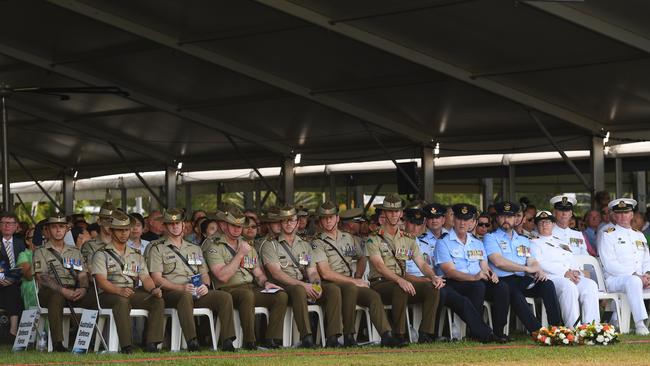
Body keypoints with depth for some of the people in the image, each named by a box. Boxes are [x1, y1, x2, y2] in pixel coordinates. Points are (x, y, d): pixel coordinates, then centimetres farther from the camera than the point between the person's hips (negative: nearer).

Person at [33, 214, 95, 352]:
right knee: (57, 296, -40)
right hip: (49, 292, -4)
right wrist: (62, 290, -20)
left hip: (74, 291, 4)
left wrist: (83, 288, -12)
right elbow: (42, 278, -4)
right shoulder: (41, 252, 9)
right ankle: (57, 343, -44)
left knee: (95, 297, -25)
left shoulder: (75, 252, 23)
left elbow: (83, 275, 13)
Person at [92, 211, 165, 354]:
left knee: (158, 300, -21)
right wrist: (119, 290, -28)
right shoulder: (102, 254, 5)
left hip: (134, 292, 5)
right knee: (122, 301, -39)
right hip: (108, 294, -5)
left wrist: (153, 289, -10)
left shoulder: (136, 255, 23)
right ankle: (126, 346, -42)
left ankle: (152, 343, -28)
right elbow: (101, 280, -9)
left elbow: (145, 278, 14)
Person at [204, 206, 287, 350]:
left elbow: (258, 273, 24)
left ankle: (271, 339, -20)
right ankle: (249, 342, -33)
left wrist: (265, 283, 1)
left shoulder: (248, 246, 23)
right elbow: (223, 276, -13)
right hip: (229, 290, -6)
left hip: (251, 288, 7)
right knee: (247, 295, -40)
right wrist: (240, 254, -10)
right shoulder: (214, 247, 0)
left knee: (281, 295, -18)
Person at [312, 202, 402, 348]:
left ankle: (387, 335, -33)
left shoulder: (348, 238, 20)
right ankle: (348, 337, -32)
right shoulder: (318, 243, 0)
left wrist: (358, 278, 13)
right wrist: (354, 281, -11)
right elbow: (325, 273, -10)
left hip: (352, 285, 5)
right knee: (351, 289, -37)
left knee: (374, 296, -23)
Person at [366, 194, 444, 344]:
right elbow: (380, 267, -15)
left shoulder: (408, 239, 18)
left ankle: (425, 334, -24)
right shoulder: (374, 239, -1)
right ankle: (399, 335, -30)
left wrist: (434, 277, -12)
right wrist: (400, 280, -32)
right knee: (400, 289, -38)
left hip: (403, 283, 5)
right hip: (380, 284, -5)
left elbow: (422, 264, 11)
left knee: (433, 288, -19)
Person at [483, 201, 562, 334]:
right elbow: (498, 262, -7)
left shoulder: (523, 240, 28)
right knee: (513, 291, -39)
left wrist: (538, 270, -11)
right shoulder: (491, 238, 9)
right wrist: (527, 268, -9)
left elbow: (532, 262, 16)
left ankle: (556, 327, -32)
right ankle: (536, 331, -45)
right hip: (503, 280, -5)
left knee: (547, 284, -24)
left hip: (523, 279, 5)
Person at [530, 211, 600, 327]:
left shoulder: (562, 243, 33)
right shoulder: (534, 243, 15)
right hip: (550, 277, -5)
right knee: (568, 286, -38)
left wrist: (576, 272, -4)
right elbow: (540, 264, -3)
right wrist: (565, 272, -13)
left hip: (571, 276, 5)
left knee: (590, 285, -26)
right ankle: (573, 328, -42)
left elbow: (573, 262, 23)